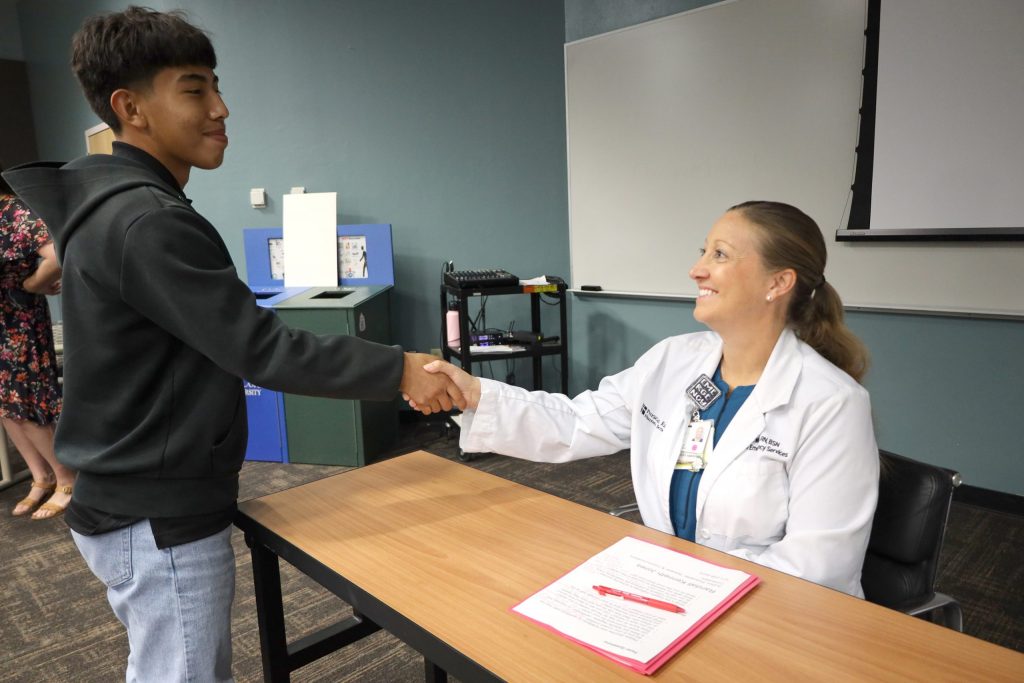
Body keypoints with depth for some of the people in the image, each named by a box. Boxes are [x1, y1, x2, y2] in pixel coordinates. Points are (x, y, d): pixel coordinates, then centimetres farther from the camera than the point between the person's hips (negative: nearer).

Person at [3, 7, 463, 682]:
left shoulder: (116, 205, 11)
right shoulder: (146, 221, -22)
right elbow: (258, 347, -26)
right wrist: (398, 371, -22)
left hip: (144, 501, 10)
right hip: (162, 522, -10)